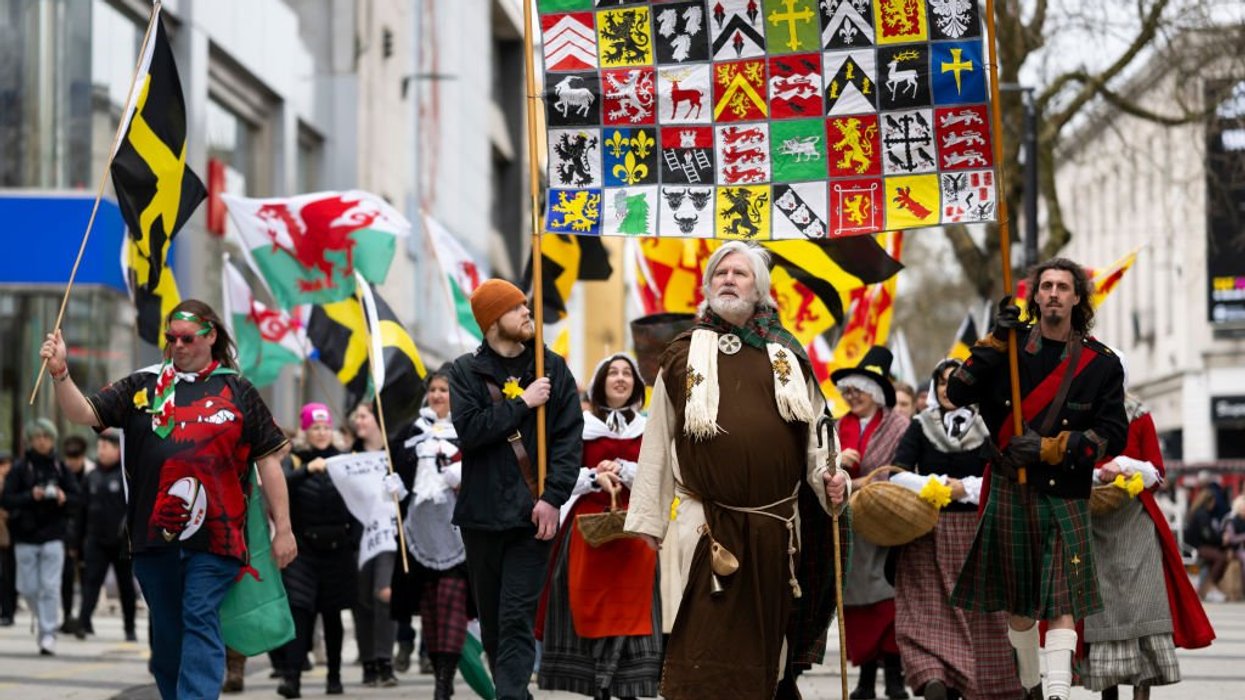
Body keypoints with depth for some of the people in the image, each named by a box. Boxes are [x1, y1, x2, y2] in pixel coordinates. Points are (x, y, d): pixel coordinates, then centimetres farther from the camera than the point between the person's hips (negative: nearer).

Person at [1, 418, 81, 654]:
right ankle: (45, 620, 31)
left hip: (53, 535, -1)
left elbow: (77, 499, 5)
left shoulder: (60, 468, 4)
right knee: (28, 588, 6)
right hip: (26, 537, 1)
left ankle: (48, 633, -7)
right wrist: (31, 496, -21)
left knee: (50, 587, -9)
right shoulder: (20, 469, 0)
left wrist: (64, 499, -16)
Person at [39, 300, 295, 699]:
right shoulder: (142, 386, 10)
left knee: (201, 622, -13)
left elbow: (268, 460, 7)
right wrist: (60, 374, -17)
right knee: (166, 633, 11)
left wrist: (283, 529, 4)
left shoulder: (237, 392, 7)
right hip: (154, 532, 3)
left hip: (214, 534, -3)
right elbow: (84, 414, 2)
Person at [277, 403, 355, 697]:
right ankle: (291, 676, -17)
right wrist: (307, 470, -31)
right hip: (303, 549, -2)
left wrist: (353, 535, -9)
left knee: (332, 614, 8)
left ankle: (334, 675, 18)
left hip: (337, 549, 2)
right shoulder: (294, 461, 2)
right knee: (299, 611, -12)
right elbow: (280, 486, -18)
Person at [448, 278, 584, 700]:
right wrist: (523, 403, -12)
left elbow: (569, 439, -1)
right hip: (482, 512, 1)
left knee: (517, 620, -9)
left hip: (532, 513, -1)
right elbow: (468, 429, -11)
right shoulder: (466, 371, 4)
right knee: (491, 619, 9)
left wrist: (553, 497, -11)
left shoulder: (552, 368, 6)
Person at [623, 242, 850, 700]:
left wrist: (828, 478, -8)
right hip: (707, 524, -2)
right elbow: (657, 443, 5)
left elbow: (815, 431, 12)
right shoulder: (682, 356, 7)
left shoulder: (787, 357, 11)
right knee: (703, 645, -6)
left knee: (767, 640, 11)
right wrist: (646, 521, 2)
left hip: (777, 525, 2)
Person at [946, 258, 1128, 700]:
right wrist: (995, 343, -12)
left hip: (1065, 496, -2)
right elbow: (957, 394, -3)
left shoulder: (1101, 363, 2)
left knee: (1062, 600, -12)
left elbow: (1113, 435, -3)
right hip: (1009, 492, 2)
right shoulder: (1011, 346, 6)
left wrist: (1049, 448, -12)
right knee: (1018, 601, 10)